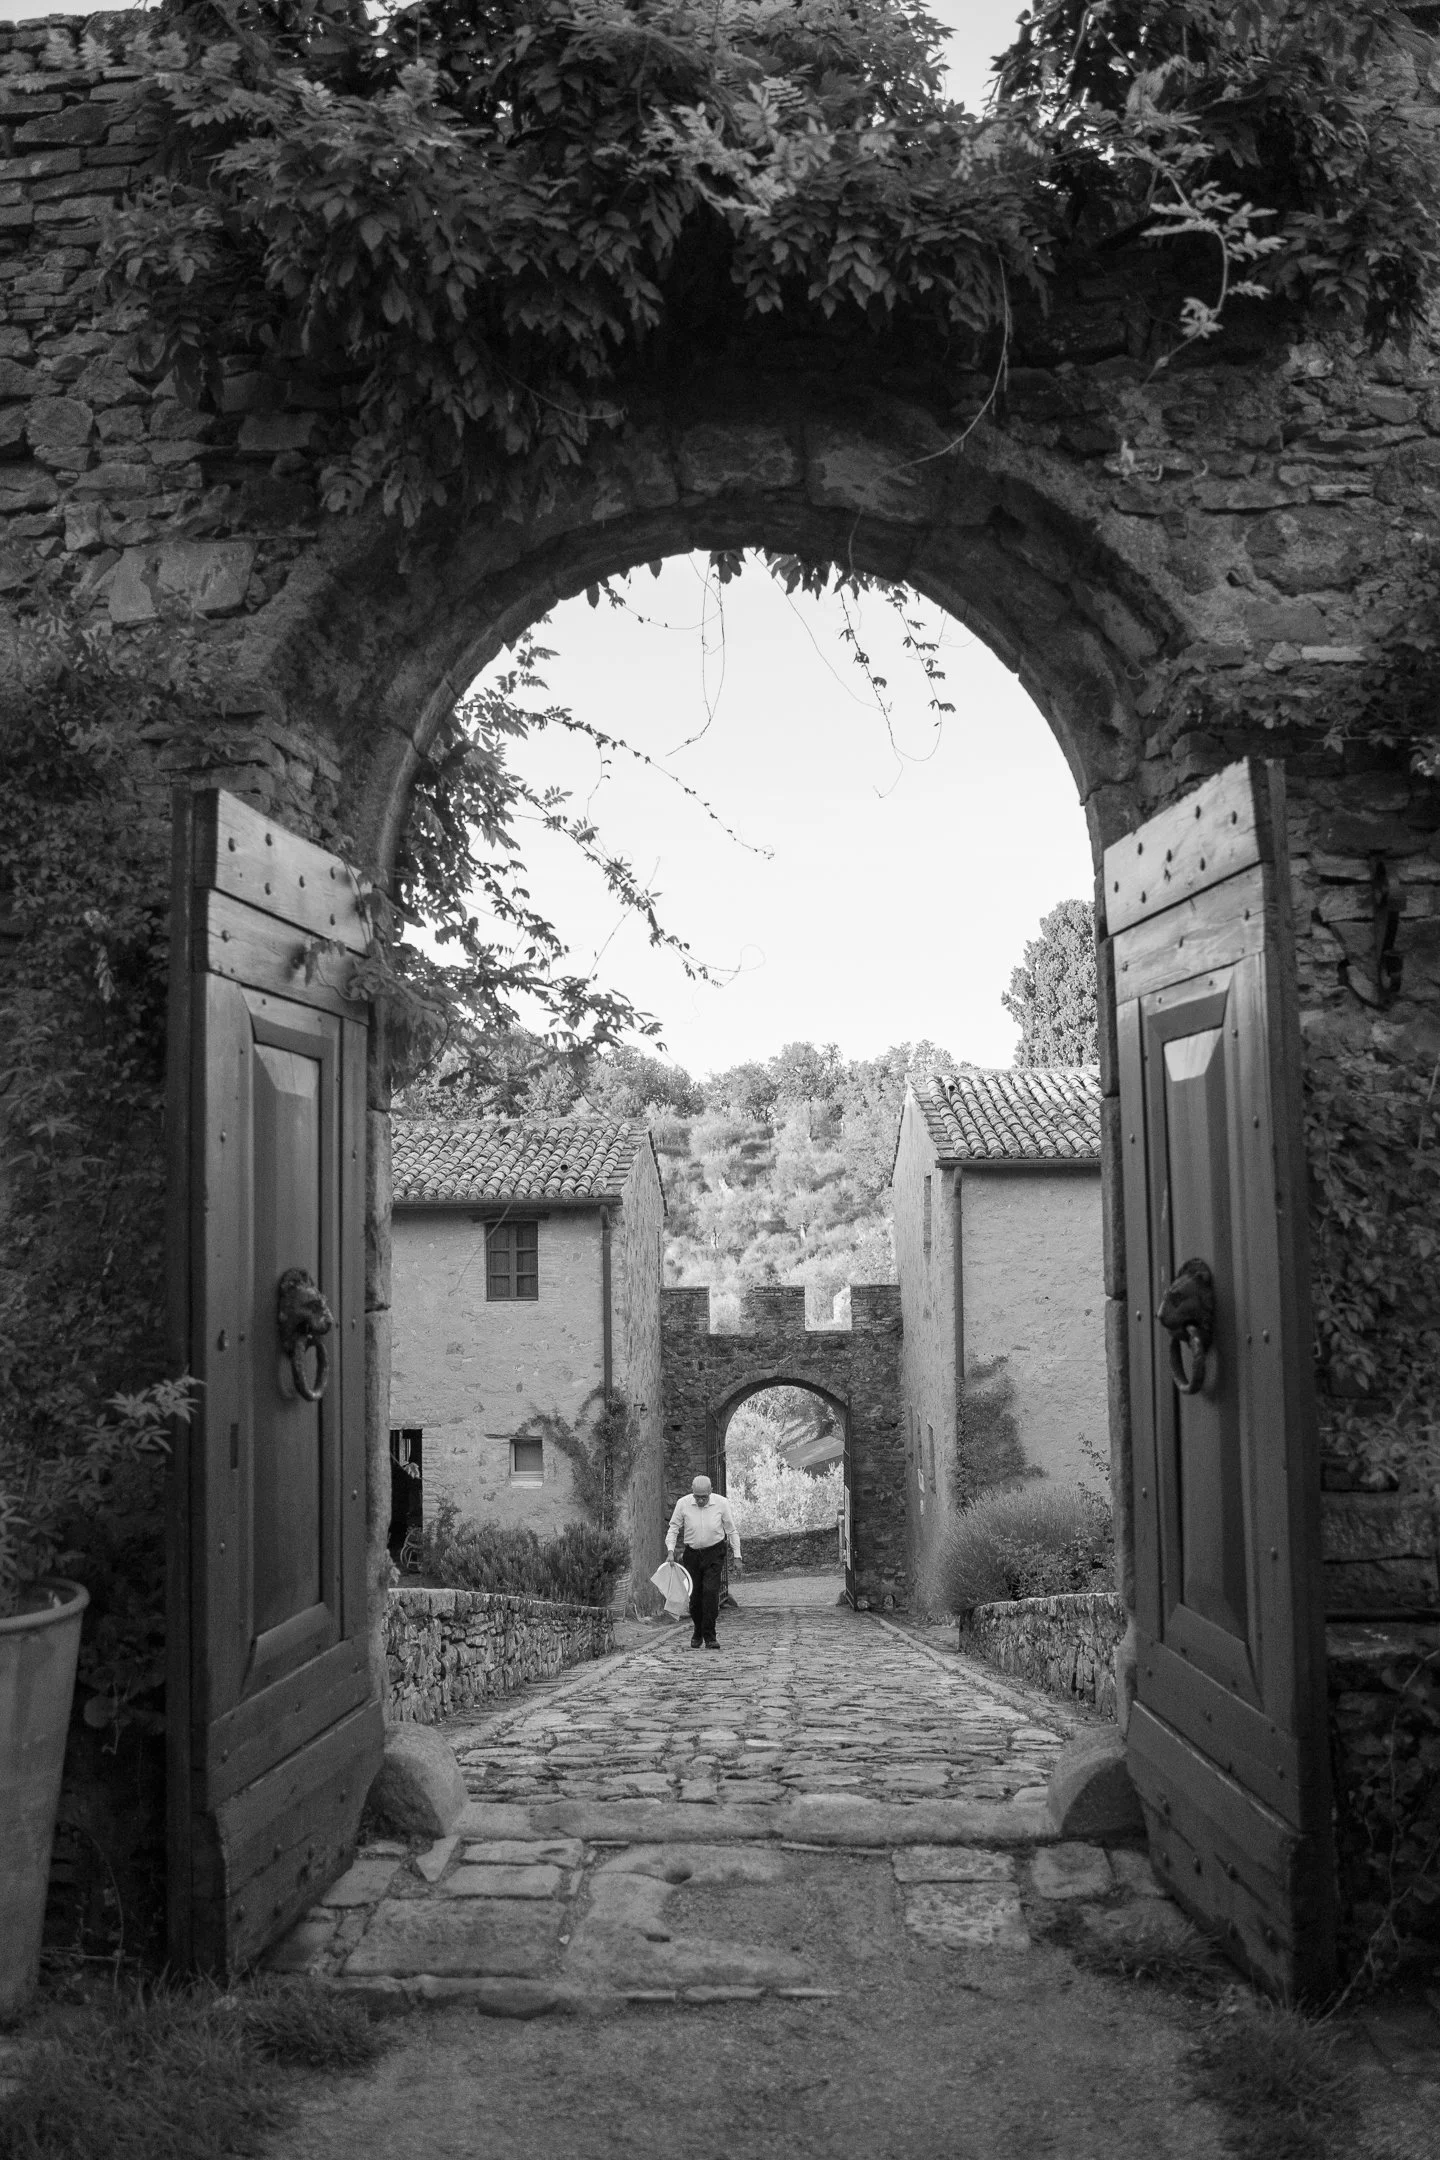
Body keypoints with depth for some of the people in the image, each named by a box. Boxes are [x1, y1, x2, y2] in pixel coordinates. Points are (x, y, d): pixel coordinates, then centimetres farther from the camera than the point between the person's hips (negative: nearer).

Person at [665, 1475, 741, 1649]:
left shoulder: (721, 1503, -8)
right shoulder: (683, 1504, -8)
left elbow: (731, 1530, 2)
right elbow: (673, 1528, 1)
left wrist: (737, 1556, 2)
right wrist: (670, 1551, -12)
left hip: (714, 1553, -1)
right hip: (692, 1554, 1)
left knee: (711, 1592, -14)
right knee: (694, 1595, 5)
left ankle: (709, 1637, -9)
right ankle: (697, 1634, 27)